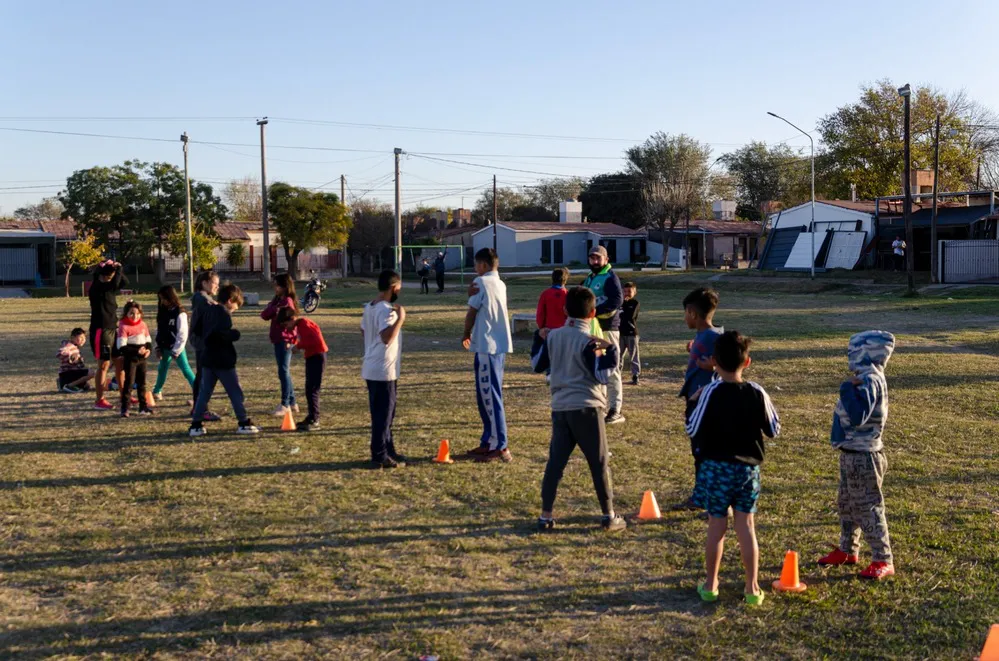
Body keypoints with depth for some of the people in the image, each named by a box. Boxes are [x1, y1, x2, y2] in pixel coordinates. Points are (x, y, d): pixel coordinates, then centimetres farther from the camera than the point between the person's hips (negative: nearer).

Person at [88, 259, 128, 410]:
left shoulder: (108, 287, 11)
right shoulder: (96, 288, -15)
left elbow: (125, 282, 19)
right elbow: (115, 284, -31)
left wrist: (119, 270, 3)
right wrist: (118, 269, -16)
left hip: (112, 329, 9)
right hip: (100, 331, -9)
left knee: (119, 362, 13)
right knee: (104, 364, -6)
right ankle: (99, 400, 1)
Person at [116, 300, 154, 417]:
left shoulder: (143, 325, 6)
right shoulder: (124, 326, -13)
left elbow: (148, 340, 15)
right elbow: (121, 347, -18)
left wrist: (149, 349, -6)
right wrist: (137, 351, -23)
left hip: (142, 359, 6)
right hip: (130, 359, -6)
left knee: (142, 383, 13)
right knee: (128, 383, -5)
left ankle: (143, 407, 23)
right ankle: (125, 409, -1)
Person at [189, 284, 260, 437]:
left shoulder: (208, 311, 13)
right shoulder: (224, 313, -14)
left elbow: (201, 331, 19)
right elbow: (222, 334, -26)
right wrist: (235, 334, -11)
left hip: (208, 359, 8)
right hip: (223, 361, -8)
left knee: (204, 392, 8)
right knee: (235, 392, 2)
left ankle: (196, 425, 5)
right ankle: (244, 423, 6)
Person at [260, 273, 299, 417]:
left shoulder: (288, 301, -10)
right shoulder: (276, 300, 15)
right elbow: (264, 315, 4)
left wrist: (289, 340, -24)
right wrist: (274, 309, -15)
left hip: (285, 340, -9)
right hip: (277, 340, 9)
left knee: (283, 371, -8)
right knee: (284, 372, 13)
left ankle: (285, 404, -5)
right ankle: (292, 402, 21)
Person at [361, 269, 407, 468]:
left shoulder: (369, 307, 11)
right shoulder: (386, 310, -19)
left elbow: (363, 334, 21)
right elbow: (387, 338, -31)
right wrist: (400, 318, -22)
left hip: (372, 369, 10)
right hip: (383, 371, -10)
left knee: (382, 412, 16)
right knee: (384, 414, -3)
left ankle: (388, 451, 26)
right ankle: (380, 457, 2)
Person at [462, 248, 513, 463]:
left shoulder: (481, 282, -10)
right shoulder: (500, 284, 15)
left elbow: (471, 313, -5)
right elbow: (486, 310, 11)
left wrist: (466, 335, 12)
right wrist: (472, 295, -6)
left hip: (487, 346, -9)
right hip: (499, 345, 9)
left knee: (490, 396, -6)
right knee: (486, 396, 16)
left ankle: (499, 447, -4)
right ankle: (488, 441, 22)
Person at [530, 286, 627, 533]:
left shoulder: (553, 336, 5)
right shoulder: (589, 342, -11)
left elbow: (537, 365, 17)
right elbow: (602, 376, -11)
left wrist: (539, 339, 27)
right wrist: (611, 351, -10)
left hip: (560, 408, 5)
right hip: (586, 408, -5)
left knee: (555, 462, 8)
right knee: (599, 464, 5)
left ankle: (545, 515, 9)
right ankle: (609, 516, 11)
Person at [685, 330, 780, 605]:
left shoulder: (711, 392, -15)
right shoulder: (757, 393, -6)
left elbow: (692, 430, -10)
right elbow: (774, 430, 3)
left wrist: (694, 403, 6)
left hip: (716, 467, -2)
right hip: (748, 467, 2)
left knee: (716, 525, 7)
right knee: (746, 525, 9)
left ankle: (710, 585, 18)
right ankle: (752, 588, 13)